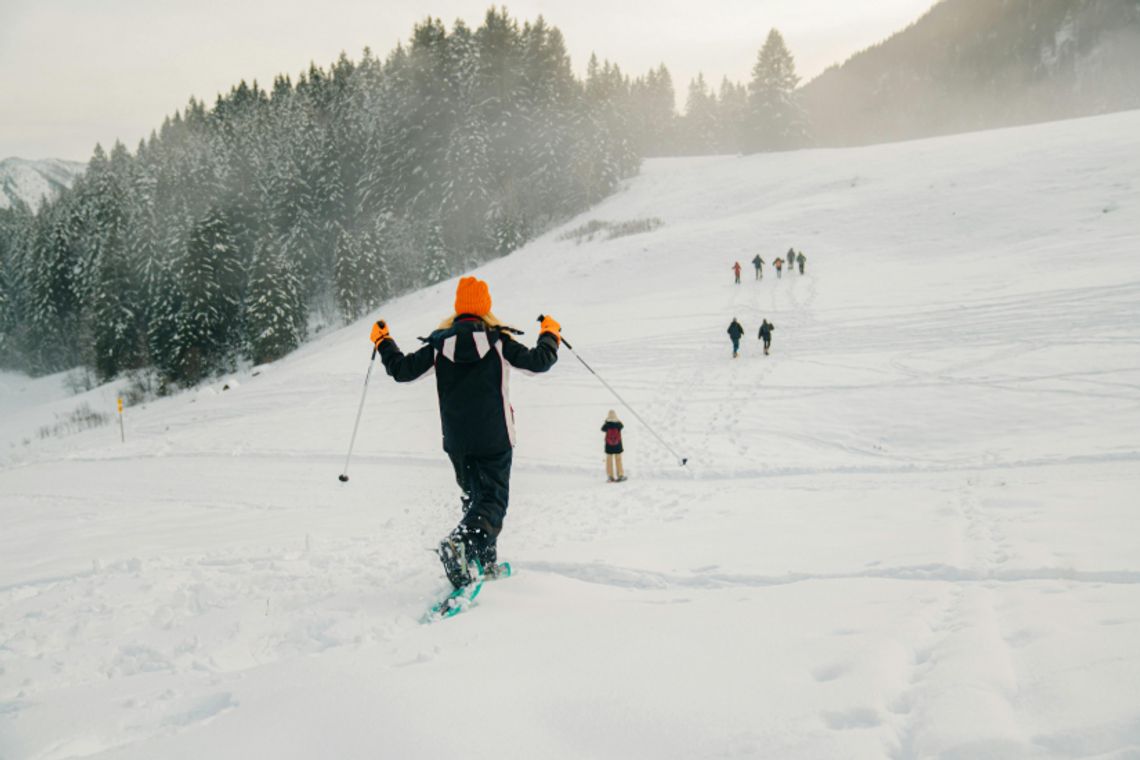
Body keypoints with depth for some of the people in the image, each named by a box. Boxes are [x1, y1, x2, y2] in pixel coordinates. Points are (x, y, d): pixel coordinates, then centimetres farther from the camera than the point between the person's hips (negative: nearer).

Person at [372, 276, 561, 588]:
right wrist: (550, 334, 17)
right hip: (494, 439, -3)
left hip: (456, 440, 3)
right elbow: (538, 361, -3)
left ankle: (484, 562, 22)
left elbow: (402, 370, 3)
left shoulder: (439, 344, -1)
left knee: (474, 496, 21)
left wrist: (383, 342, 20)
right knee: (493, 500, -2)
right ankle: (460, 541, -29)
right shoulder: (499, 341, -7)